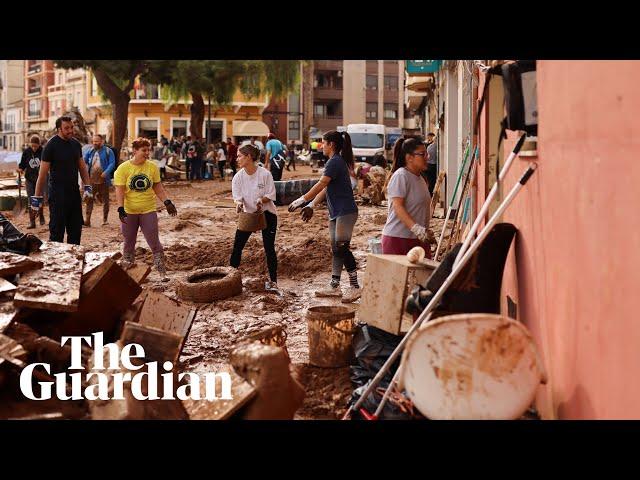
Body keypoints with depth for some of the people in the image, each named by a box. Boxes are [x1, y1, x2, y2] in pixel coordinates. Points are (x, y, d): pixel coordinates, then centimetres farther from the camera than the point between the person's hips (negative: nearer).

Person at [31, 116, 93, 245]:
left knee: (76, 229, 10)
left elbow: (82, 167, 17)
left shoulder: (76, 144, 9)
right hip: (58, 194, -6)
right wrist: (37, 197, -10)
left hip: (74, 192, 6)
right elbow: (42, 173, -9)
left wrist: (87, 187, 7)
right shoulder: (51, 145, -9)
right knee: (57, 230, -3)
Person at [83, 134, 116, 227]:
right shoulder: (90, 151, 12)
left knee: (105, 200, 7)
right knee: (89, 199, -4)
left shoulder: (108, 151, -1)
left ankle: (105, 219, 19)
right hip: (91, 180, 3)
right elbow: (83, 161, 11)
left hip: (103, 180, -3)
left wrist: (106, 172, -23)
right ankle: (87, 220, -5)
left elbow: (112, 163, -9)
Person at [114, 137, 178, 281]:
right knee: (129, 243, 11)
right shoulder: (123, 168, -7)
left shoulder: (152, 167, 0)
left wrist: (167, 202, -2)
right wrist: (120, 208, -20)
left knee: (154, 243, -2)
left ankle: (162, 272, 1)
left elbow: (158, 188, 7)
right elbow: (119, 190, -11)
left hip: (148, 211, 1)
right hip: (129, 212, -1)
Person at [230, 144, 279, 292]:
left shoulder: (264, 174, -17)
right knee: (237, 246, 2)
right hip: (248, 213, 4)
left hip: (266, 213, -3)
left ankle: (273, 281, 6)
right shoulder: (238, 176, -7)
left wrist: (262, 200, -31)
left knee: (269, 248, -3)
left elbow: (271, 195, -11)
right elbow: (237, 195, -8)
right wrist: (239, 203, -31)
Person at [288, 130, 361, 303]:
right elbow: (325, 188, 18)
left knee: (342, 247, -13)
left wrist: (301, 200, -15)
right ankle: (334, 286, 17)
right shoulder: (337, 161, 17)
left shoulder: (335, 162, -14)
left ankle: (355, 287, -9)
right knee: (336, 249, 11)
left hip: (345, 211, -10)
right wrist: (311, 206, 14)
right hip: (336, 212, 10)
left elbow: (320, 185, -19)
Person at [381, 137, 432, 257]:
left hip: (418, 239, 8)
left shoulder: (420, 178, 17)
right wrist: (415, 227, -29)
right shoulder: (400, 176, -11)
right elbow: (398, 206, -20)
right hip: (397, 238, -8)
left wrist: (426, 231, 24)